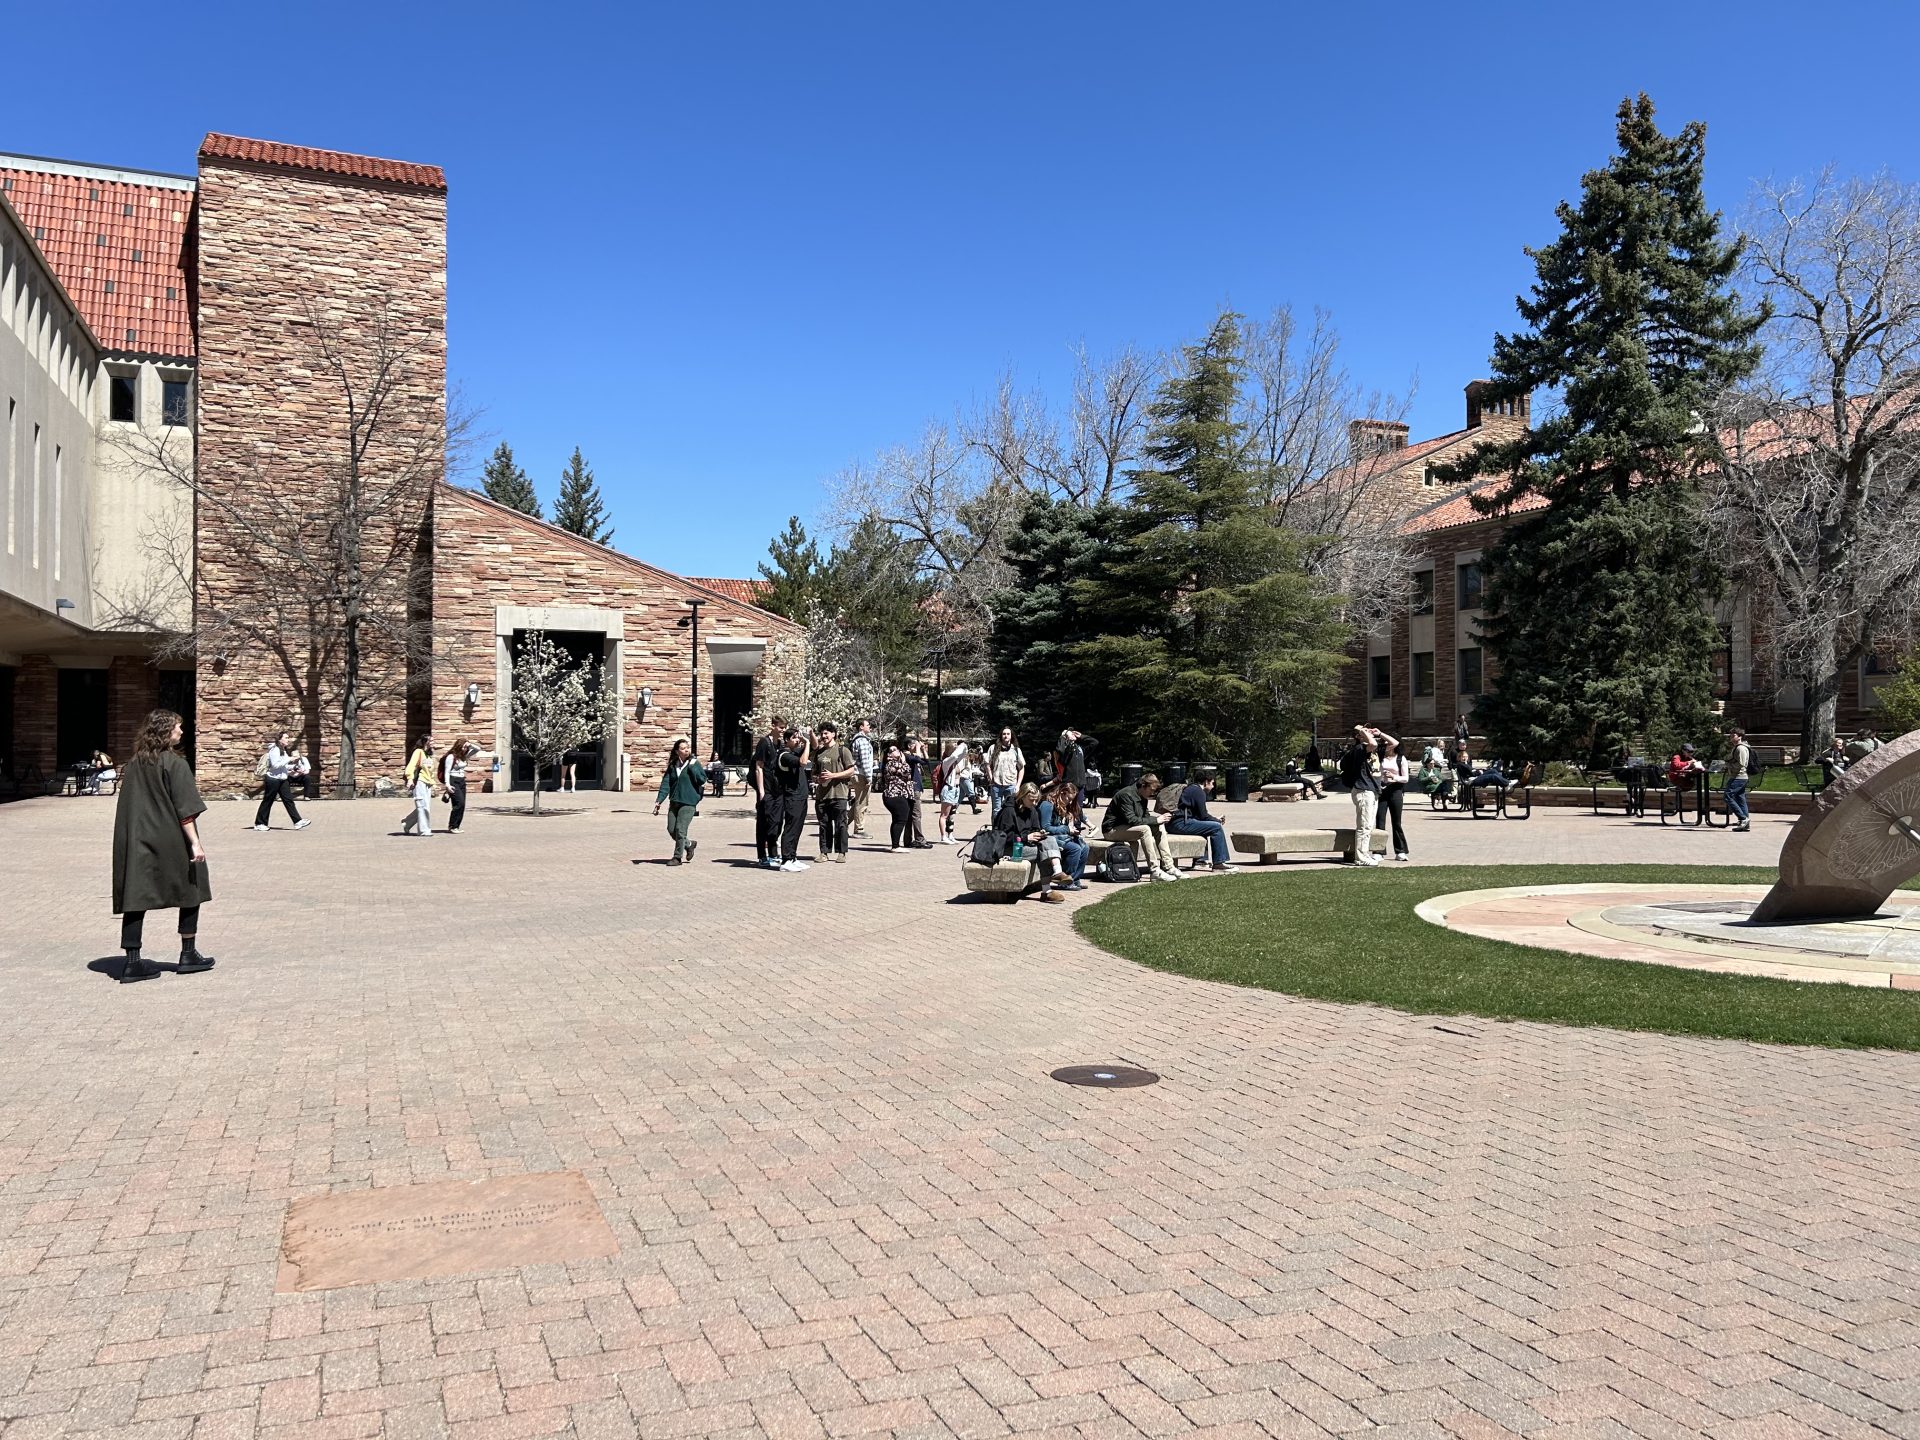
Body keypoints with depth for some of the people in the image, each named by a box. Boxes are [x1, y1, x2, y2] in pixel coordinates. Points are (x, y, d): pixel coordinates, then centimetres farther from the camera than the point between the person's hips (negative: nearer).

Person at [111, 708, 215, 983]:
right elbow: (185, 809, -16)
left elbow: (127, 805, 12)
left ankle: (132, 962, 1)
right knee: (191, 889, 11)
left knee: (135, 898, 4)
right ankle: (188, 955, 14)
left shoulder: (135, 763, 8)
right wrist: (195, 842, -16)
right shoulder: (174, 763, -11)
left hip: (135, 841, 5)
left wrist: (134, 835, 20)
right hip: (170, 842, -5)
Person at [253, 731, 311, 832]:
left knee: (289, 800, 2)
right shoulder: (274, 750, -13)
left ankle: (297, 822, -3)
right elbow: (275, 765, -22)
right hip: (273, 779, -9)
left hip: (282, 779, 9)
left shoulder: (284, 750, 15)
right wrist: (288, 760, -20)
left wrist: (293, 766, 7)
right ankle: (259, 824, 11)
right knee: (267, 802, 1)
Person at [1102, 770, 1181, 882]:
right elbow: (1131, 820, -29)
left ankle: (1168, 866, -5)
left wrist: (1159, 819, -9)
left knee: (1159, 827, -2)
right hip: (1112, 830, -10)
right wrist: (1156, 820, -26)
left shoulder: (1143, 796, 8)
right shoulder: (1126, 795, -22)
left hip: (1127, 828, 10)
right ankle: (1154, 871, -31)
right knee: (1144, 829, -31)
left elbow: (1145, 816, 13)